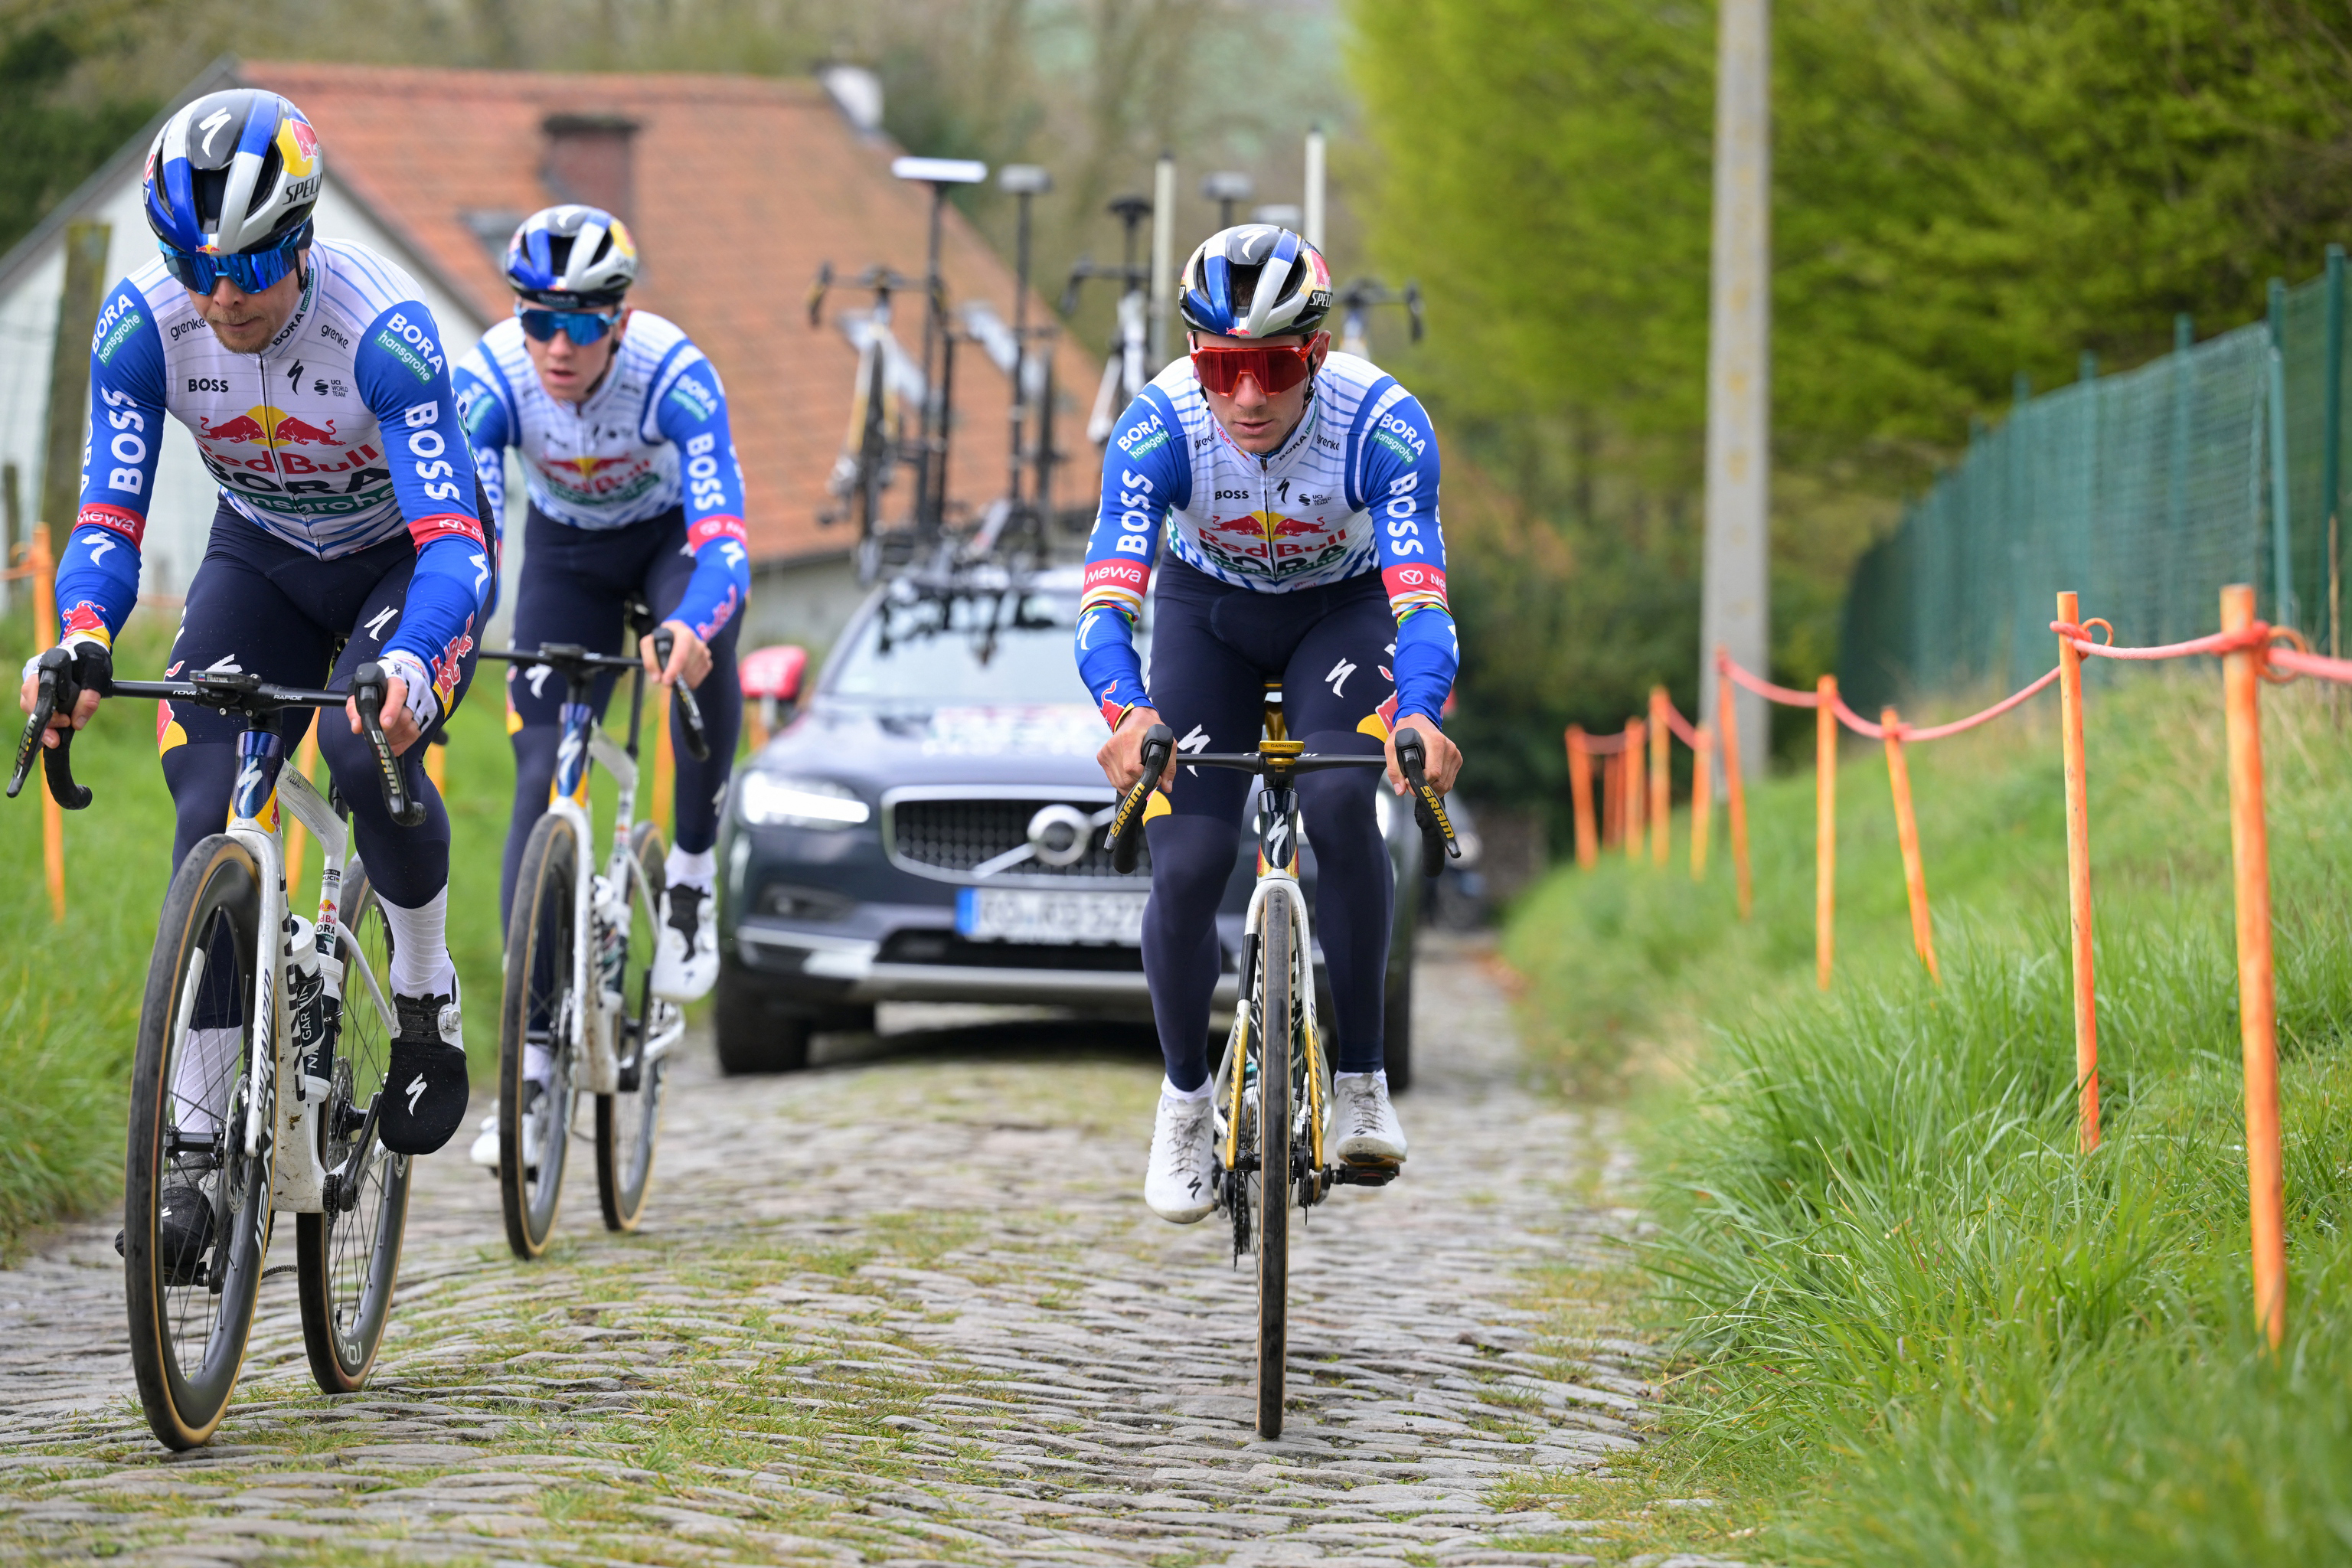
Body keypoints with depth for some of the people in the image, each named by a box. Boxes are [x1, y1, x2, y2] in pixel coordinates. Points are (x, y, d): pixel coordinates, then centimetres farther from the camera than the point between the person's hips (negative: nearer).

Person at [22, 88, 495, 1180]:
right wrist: (81, 638, -45)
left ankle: (427, 994, -3)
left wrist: (408, 664, -58)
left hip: (407, 555, -3)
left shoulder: (381, 329, -34)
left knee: (367, 757, -31)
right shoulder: (143, 322, -24)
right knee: (209, 812, -15)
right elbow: (108, 513, -23)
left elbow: (452, 542, -38)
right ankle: (194, 1149, -11)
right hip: (262, 556, 3)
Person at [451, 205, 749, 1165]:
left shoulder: (674, 375, -36)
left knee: (702, 655, -37)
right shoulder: (489, 379, -30)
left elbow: (722, 534, -45)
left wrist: (690, 627, -66)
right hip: (566, 551, 2)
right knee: (542, 772, -9)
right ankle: (533, 1058, -7)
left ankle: (692, 876, -13)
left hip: (670, 534, -2)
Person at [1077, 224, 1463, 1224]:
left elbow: (1421, 596, -41)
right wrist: (1129, 716, -59)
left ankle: (1360, 1079, -16)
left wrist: (1418, 716, -61)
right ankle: (1184, 1095, 13)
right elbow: (1106, 601, -39)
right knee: (1186, 867, -13)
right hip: (1208, 609, 1)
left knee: (1340, 806, -29)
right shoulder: (1157, 430, -31)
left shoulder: (1383, 427, -33)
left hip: (1341, 610, -1)